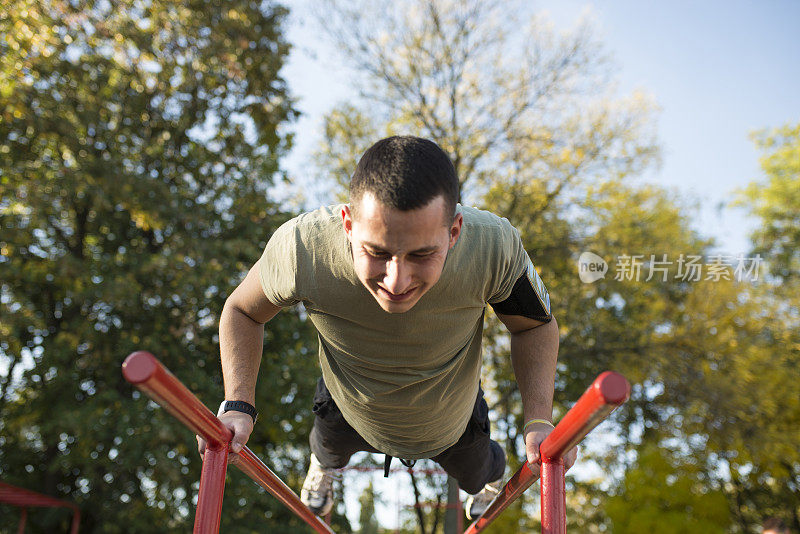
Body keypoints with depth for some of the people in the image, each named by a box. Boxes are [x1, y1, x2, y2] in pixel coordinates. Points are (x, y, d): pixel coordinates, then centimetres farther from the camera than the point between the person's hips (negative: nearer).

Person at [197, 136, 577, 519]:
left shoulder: (493, 247, -42)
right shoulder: (300, 249, -42)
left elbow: (536, 325, -20)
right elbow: (242, 310, -18)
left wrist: (539, 420, -34)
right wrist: (237, 405, -32)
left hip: (452, 420, 1)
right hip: (347, 411, 0)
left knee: (474, 474, 35)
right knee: (330, 447, 37)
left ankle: (490, 475, 74)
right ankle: (325, 463, 76)